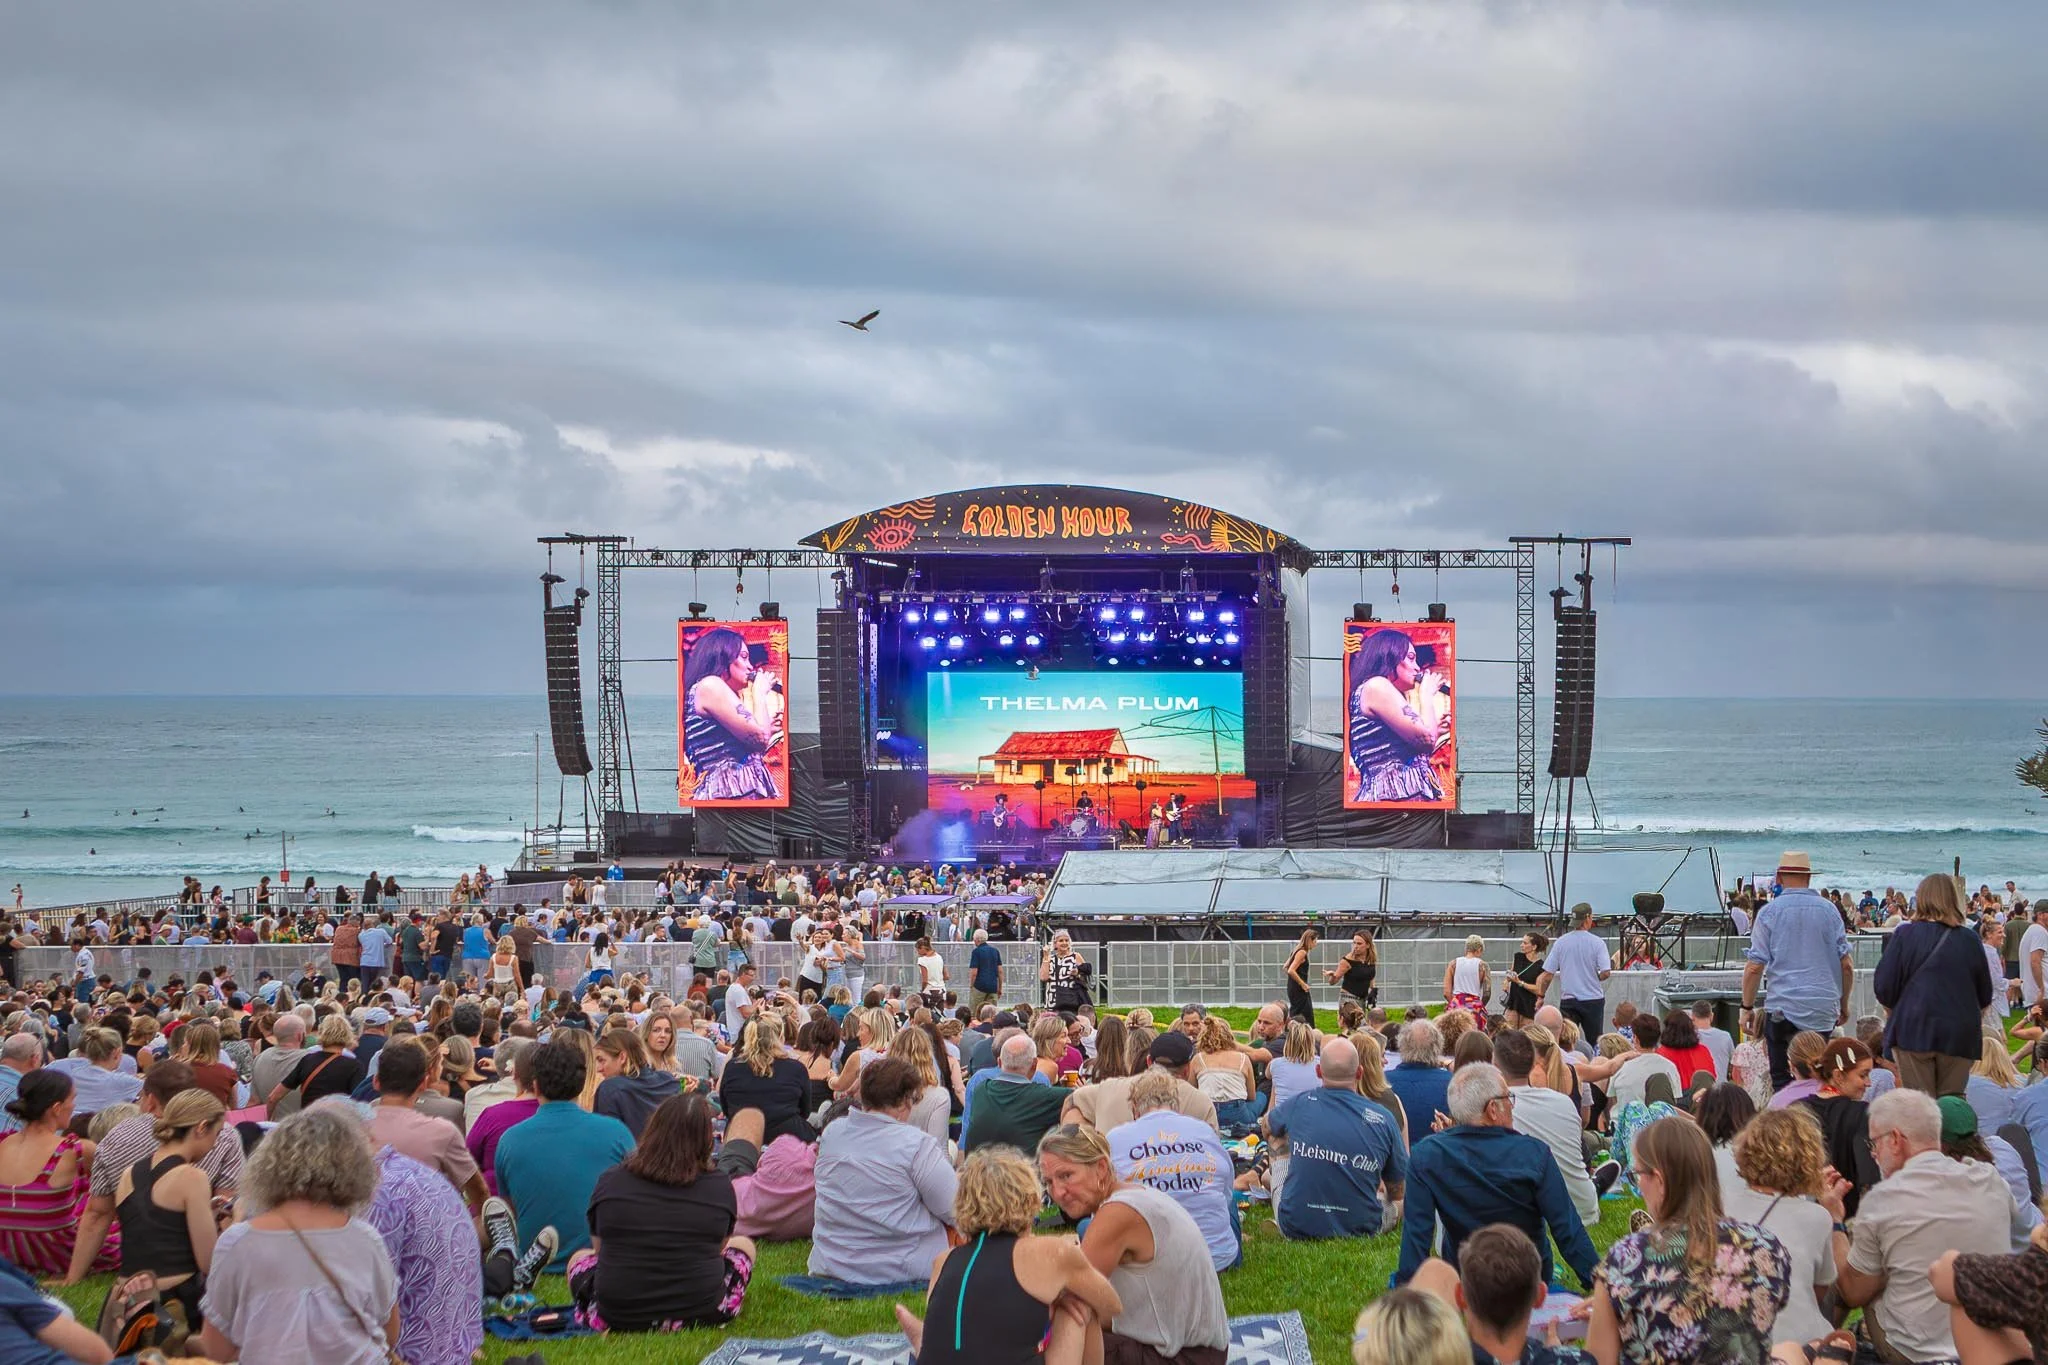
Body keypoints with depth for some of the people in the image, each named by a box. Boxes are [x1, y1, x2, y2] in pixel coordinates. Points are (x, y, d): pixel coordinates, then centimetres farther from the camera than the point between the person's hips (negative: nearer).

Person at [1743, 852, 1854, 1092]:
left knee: (1781, 1079, 1)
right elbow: (1847, 965, 7)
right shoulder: (1829, 911, 6)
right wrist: (1844, 1005, 18)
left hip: (1784, 1007, -2)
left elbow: (1755, 967, -4)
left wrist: (1747, 1007, 4)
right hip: (1823, 1009, 2)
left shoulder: (1769, 912, -1)